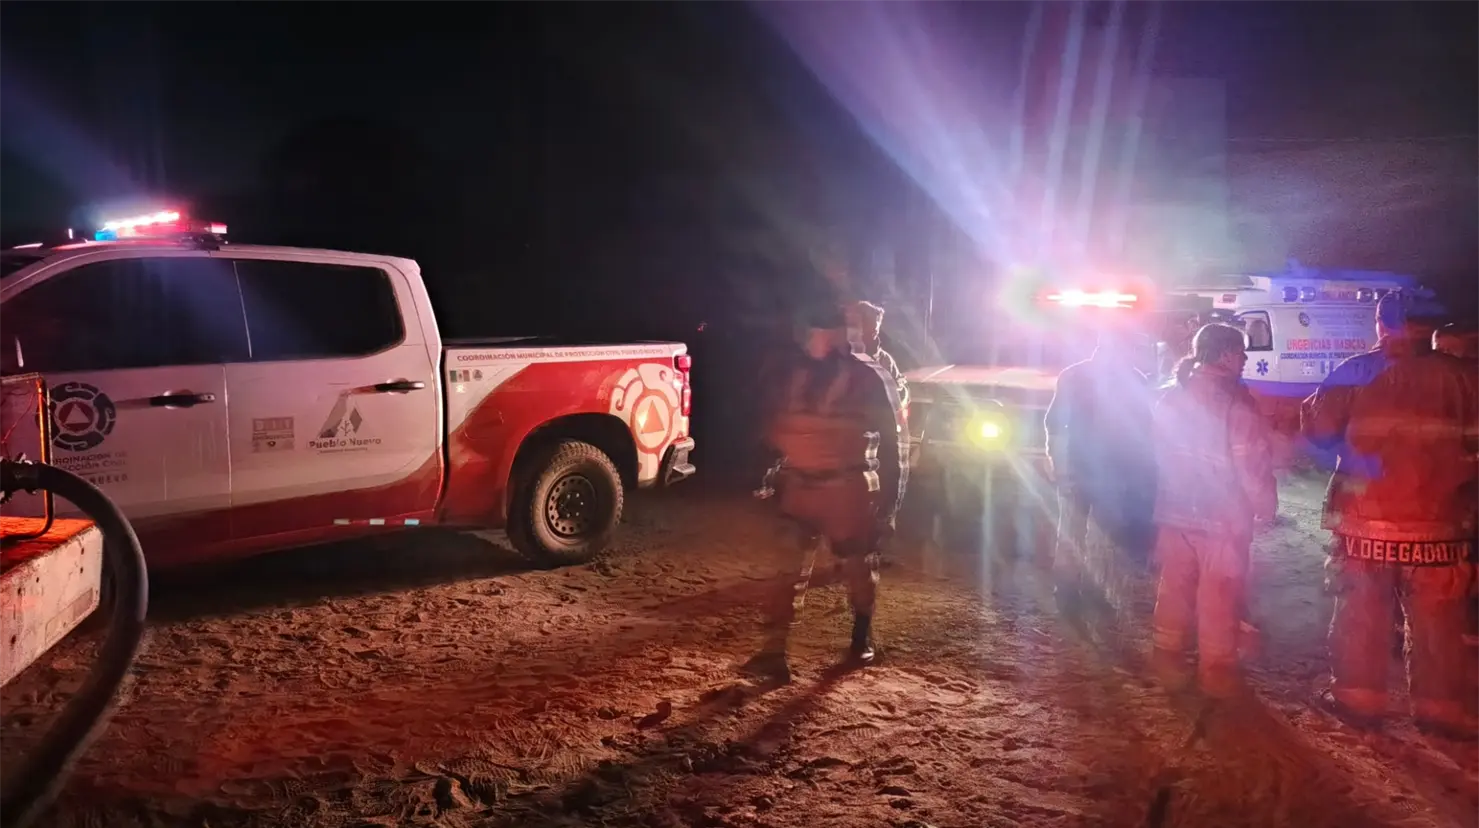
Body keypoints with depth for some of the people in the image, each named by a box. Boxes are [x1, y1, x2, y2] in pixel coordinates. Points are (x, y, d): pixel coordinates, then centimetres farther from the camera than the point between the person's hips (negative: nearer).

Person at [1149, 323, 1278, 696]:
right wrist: (1266, 505, -1)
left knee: (1175, 586, 16)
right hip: (1223, 516, -6)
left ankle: (1169, 653, 26)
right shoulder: (1236, 405, -19)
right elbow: (1252, 466, -16)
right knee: (1219, 595, 4)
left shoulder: (1170, 398, 3)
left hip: (1175, 511, 6)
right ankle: (1217, 668, 12)